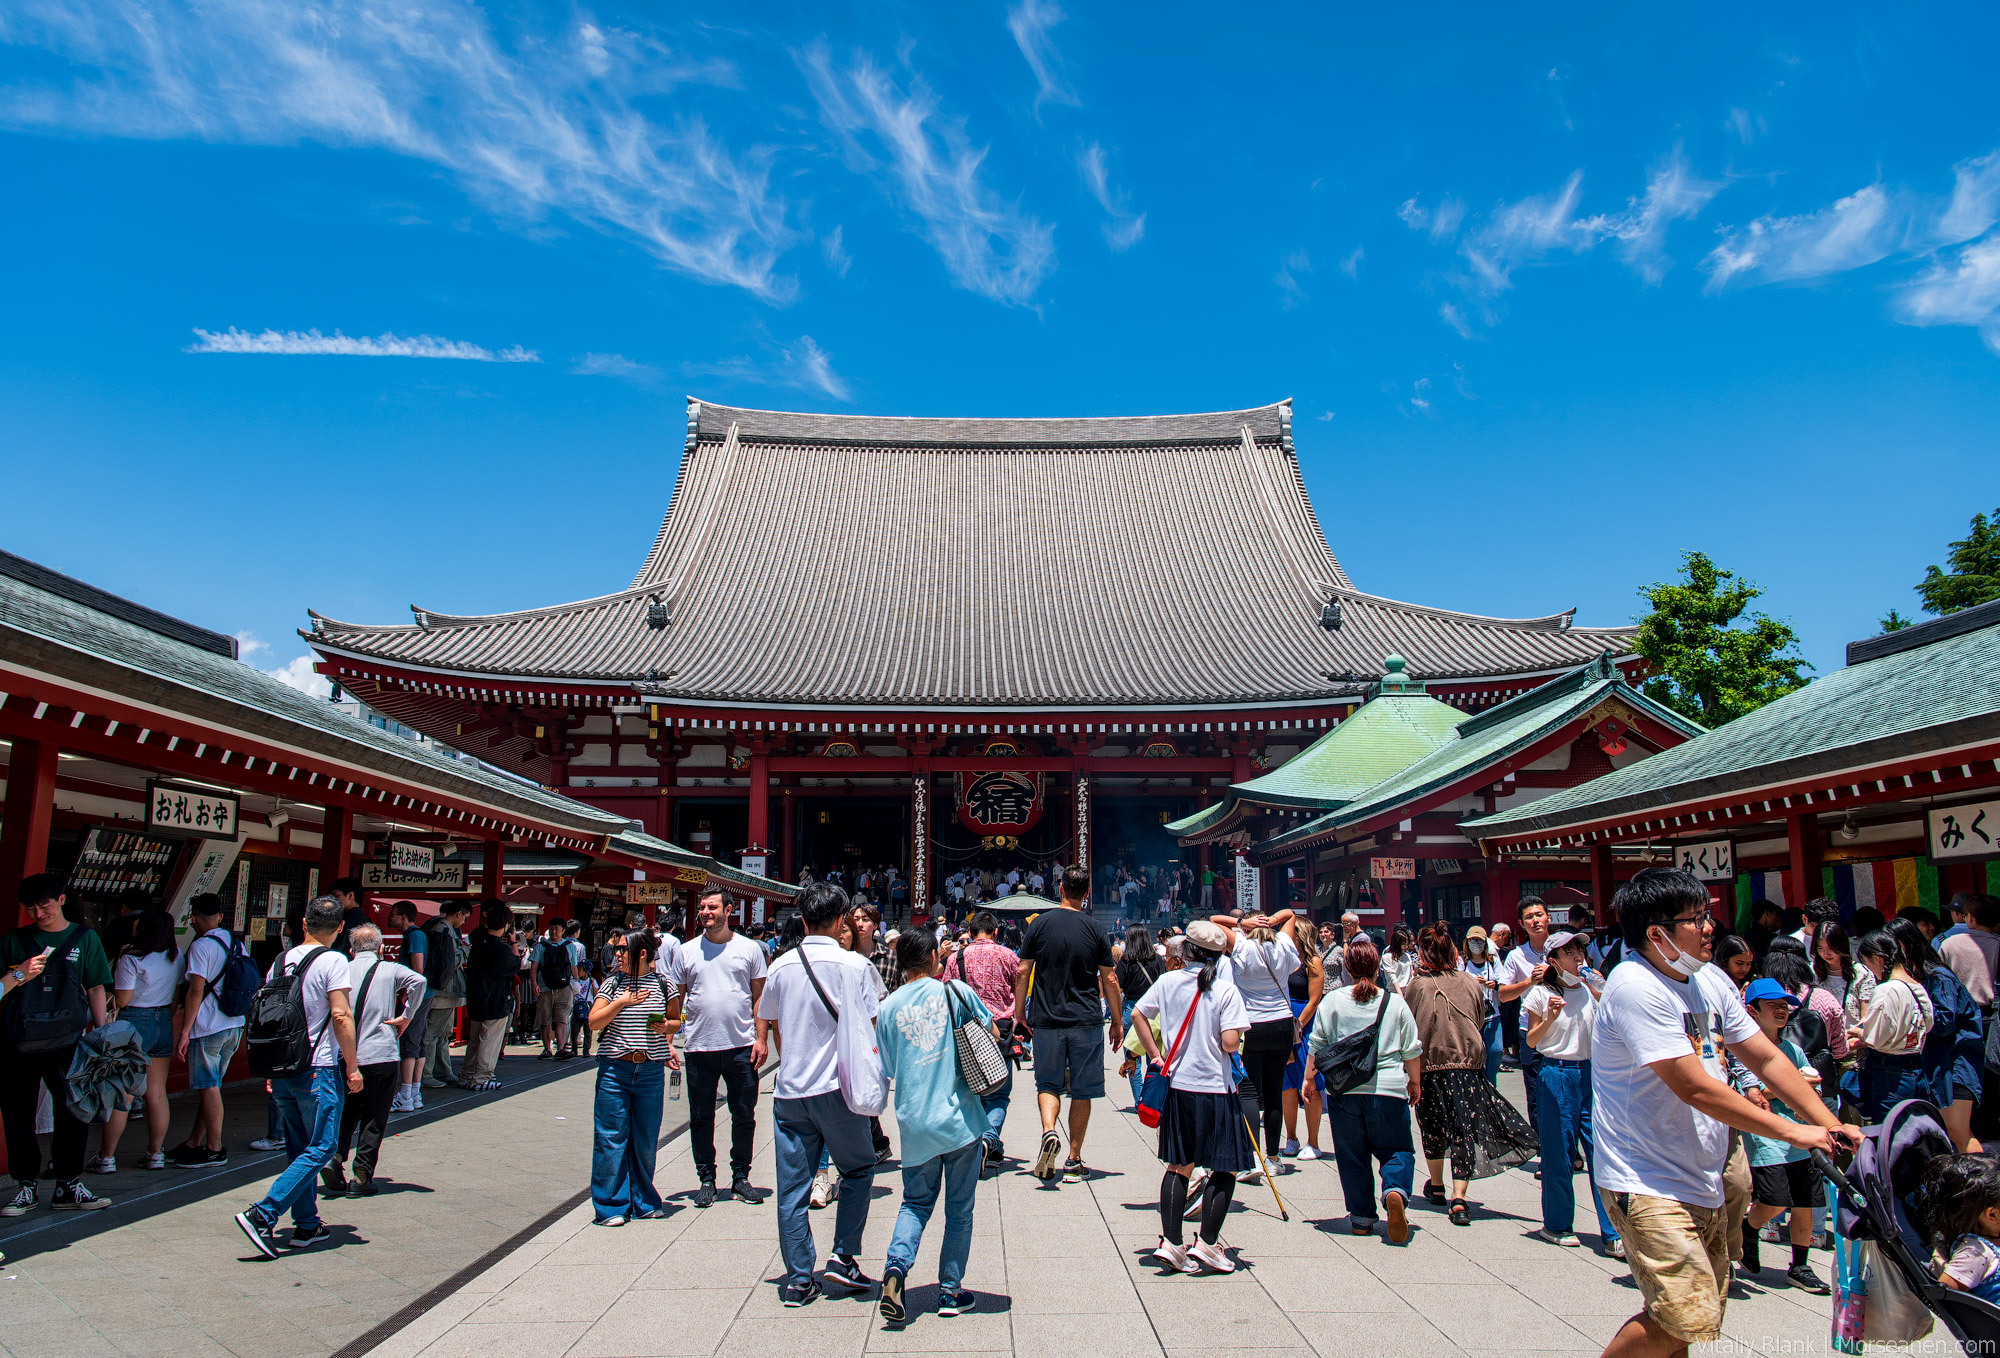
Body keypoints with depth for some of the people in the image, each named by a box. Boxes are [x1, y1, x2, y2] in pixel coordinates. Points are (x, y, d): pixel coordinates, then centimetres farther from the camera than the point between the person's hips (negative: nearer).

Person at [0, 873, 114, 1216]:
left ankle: (68, 1186, 8)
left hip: (66, 1041, -1)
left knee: (75, 1111, -2)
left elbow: (96, 989, 10)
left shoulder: (84, 938, 8)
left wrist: (102, 1032, 4)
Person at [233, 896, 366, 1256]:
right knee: (320, 1149, -1)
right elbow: (341, 1016, -16)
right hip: (319, 1070, -7)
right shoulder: (332, 961, -11)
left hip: (282, 1070, 7)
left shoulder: (281, 960, 9)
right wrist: (352, 1067, -9)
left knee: (298, 1149, 15)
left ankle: (306, 1225, 19)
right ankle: (262, 1214, -12)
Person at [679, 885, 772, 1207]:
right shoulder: (687, 951, 6)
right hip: (699, 1047, 1)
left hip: (741, 1047, 0)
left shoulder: (749, 949, 4)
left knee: (744, 1116, 6)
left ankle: (740, 1177, 19)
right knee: (701, 1117, 7)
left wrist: (760, 1039, -2)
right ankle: (706, 1178, 20)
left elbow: (759, 997, 6)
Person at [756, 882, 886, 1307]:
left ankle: (798, 1280, 12)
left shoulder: (781, 966, 4)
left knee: (792, 1186, 8)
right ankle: (843, 1257, 10)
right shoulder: (854, 965, -8)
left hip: (789, 1092, 3)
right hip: (838, 1088, -3)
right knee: (858, 1168, 17)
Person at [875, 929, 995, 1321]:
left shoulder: (887, 1008, 0)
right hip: (960, 1117, -2)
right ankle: (950, 1291, 17)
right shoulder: (956, 991, -5)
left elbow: (888, 1069, 7)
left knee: (916, 1201, 17)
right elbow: (992, 1033, 8)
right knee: (959, 1208, 11)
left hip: (914, 1122, 2)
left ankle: (896, 1265, -6)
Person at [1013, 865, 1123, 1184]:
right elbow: (1109, 980, 1)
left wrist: (1019, 1012, 10)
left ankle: (1048, 1131, -15)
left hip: (1046, 1019, 0)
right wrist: (1117, 1021, 10)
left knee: (1048, 1084, 12)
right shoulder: (1094, 929, -2)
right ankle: (1073, 1161, 12)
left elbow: (1023, 971, 0)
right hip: (1087, 1021, 0)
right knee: (1081, 1091, 9)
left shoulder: (1041, 923, -1)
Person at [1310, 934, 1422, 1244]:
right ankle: (1395, 1189, -16)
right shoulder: (1395, 1002, 1)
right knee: (1396, 1149, 11)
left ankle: (1362, 1217, 13)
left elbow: (1317, 1045, 1)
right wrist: (1415, 1082, 21)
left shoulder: (1333, 1001, -1)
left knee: (1352, 1156, 12)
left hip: (1344, 1090, 0)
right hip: (1388, 1090, 0)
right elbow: (1412, 1050, 6)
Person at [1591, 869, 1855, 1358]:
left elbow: (1767, 1059, 12)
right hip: (1648, 1185, -9)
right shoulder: (1636, 988, -20)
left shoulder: (1710, 980, 8)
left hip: (1702, 1181, 9)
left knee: (1702, 1316, 15)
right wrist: (1793, 1132, -16)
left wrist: (1830, 1125, 0)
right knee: (1686, 1318, -17)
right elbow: (1695, 1088, -22)